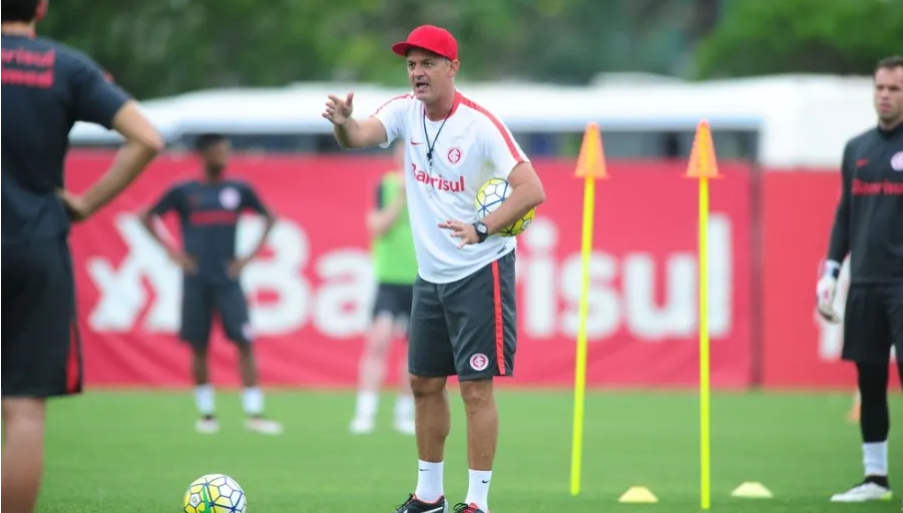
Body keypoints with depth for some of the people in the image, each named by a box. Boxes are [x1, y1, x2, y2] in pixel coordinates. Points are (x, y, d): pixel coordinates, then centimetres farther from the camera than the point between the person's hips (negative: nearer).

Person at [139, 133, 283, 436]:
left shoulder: (239, 190, 6)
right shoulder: (183, 192, 1)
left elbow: (269, 218, 16)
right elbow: (147, 218, 7)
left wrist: (250, 256, 5)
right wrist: (171, 252, -3)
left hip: (228, 279, 1)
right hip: (196, 280, -1)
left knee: (245, 342, -8)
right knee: (199, 347, 3)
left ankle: (254, 413, -7)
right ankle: (206, 413, 13)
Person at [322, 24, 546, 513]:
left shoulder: (480, 124, -17)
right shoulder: (405, 110, -1)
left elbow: (532, 189, -20)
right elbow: (360, 135, -19)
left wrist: (482, 229, -31)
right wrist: (343, 123, -42)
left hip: (480, 271, -7)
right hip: (430, 273, 7)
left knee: (476, 386, -6)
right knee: (424, 382, 13)